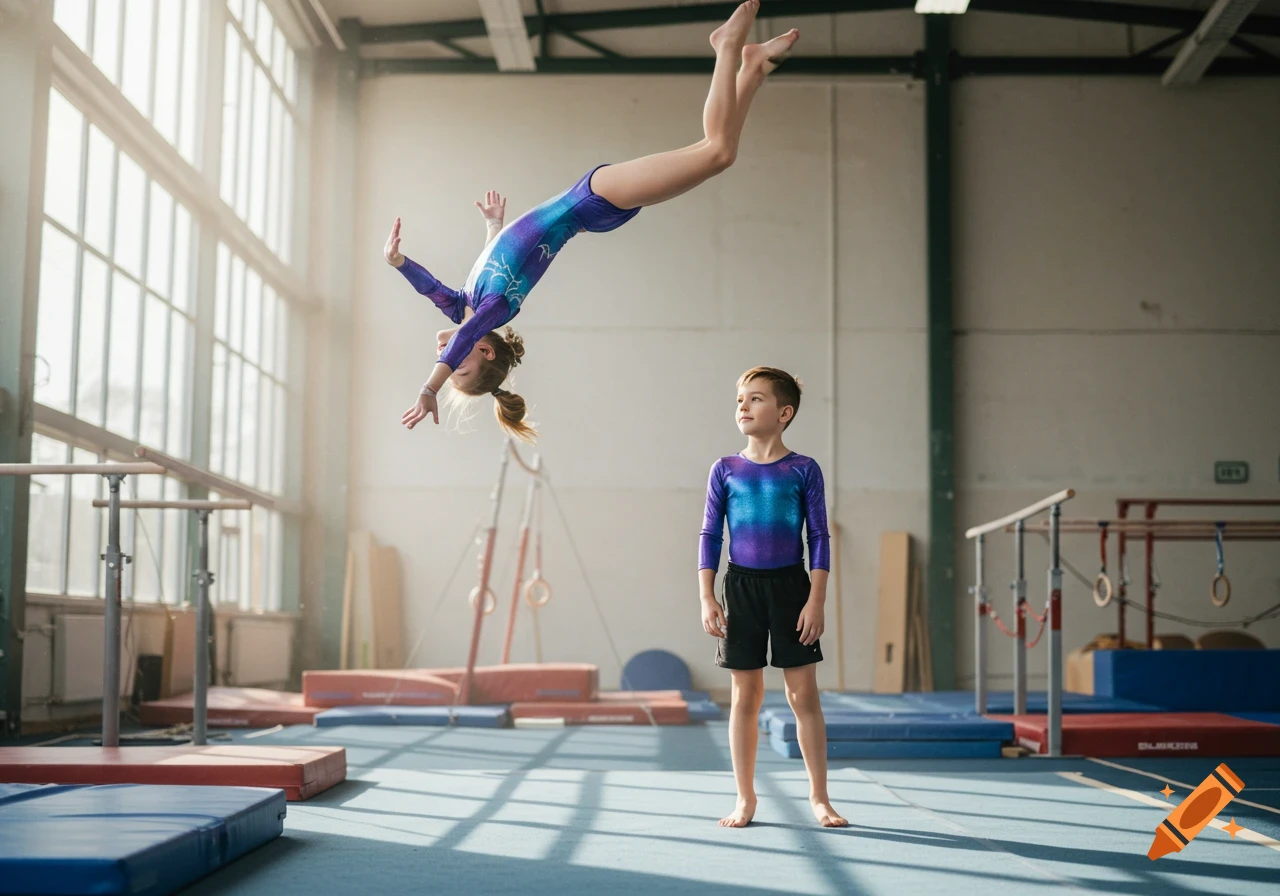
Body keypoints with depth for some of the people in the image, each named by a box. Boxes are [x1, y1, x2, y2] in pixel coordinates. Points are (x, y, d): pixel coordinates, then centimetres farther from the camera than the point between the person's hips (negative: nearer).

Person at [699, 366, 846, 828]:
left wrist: (816, 599, -8)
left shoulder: (803, 470, -1)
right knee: (745, 694, 6)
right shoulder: (725, 470, 4)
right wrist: (707, 598, -3)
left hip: (791, 585, -1)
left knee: (804, 693, 0)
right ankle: (745, 798, 15)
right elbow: (710, 536, 5)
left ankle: (819, 797, 11)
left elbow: (819, 537, 0)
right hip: (741, 586, 1)